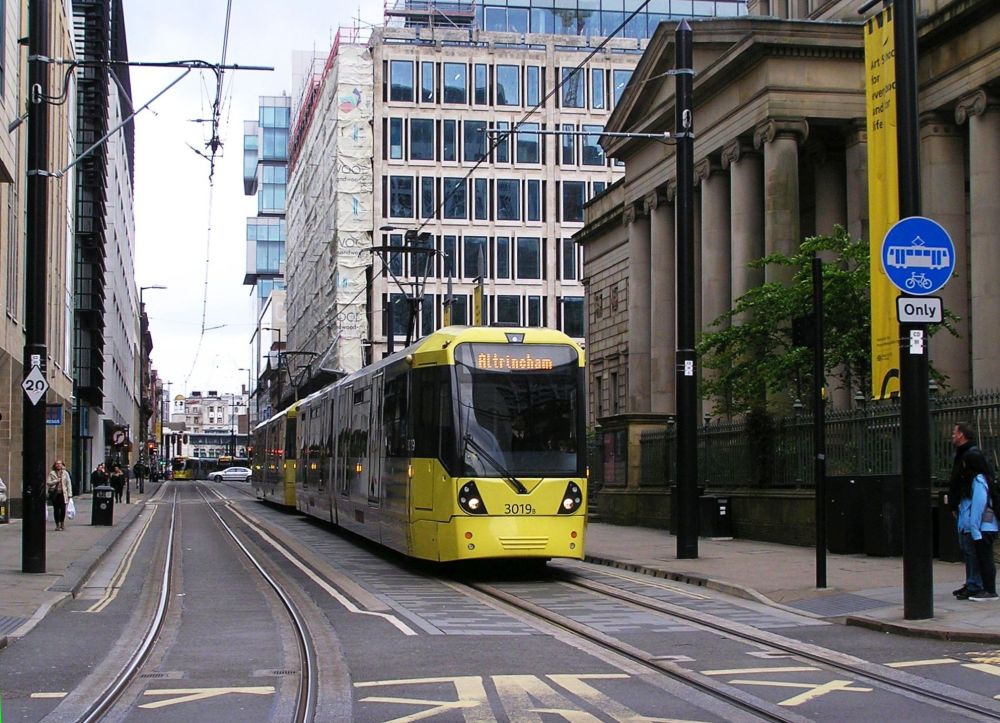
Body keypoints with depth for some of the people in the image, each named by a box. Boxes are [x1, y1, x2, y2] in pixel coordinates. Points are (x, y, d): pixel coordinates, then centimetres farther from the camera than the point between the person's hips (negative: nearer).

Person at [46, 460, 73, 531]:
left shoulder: (65, 473, 8)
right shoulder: (52, 473, 7)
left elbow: (69, 483, 6)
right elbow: (48, 482, 0)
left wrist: (69, 494, 0)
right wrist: (56, 481, -10)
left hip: (63, 493, 0)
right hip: (54, 493, 0)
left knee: (63, 508, -8)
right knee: (56, 509, 0)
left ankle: (62, 523, 10)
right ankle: (57, 524, 8)